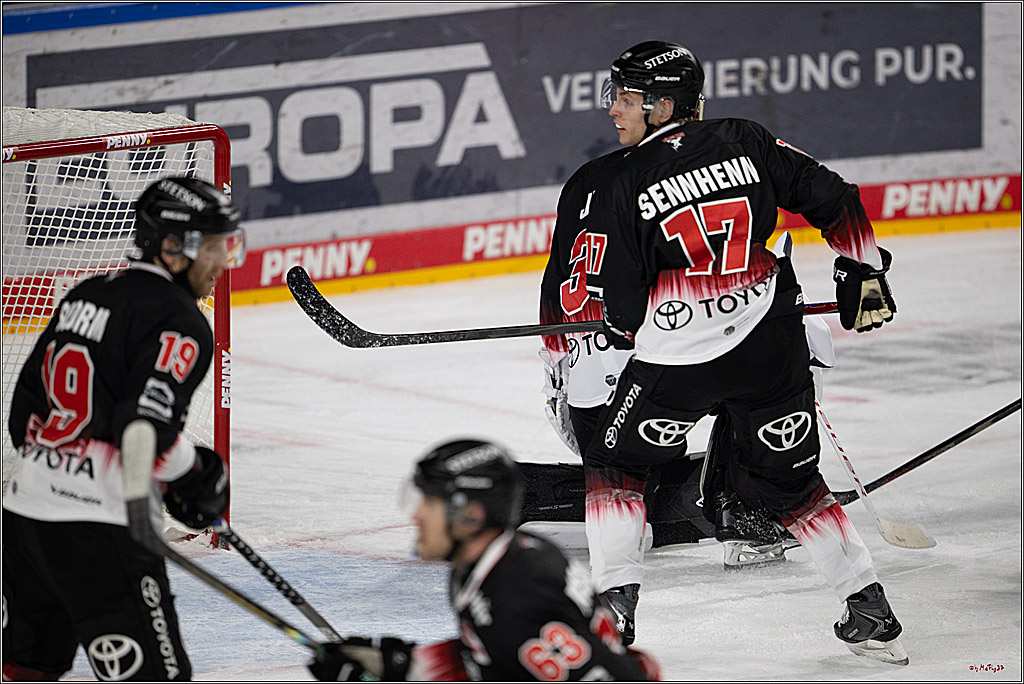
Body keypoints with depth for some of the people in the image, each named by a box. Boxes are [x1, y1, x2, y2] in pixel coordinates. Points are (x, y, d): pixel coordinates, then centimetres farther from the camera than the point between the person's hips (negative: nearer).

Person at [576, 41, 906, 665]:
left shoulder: (622, 188, -6)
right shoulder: (745, 142, 3)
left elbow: (620, 306, -4)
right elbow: (834, 200, 7)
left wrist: (628, 329, 19)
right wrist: (864, 274, 19)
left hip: (678, 353, -4)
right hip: (772, 343, 4)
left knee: (617, 461, 17)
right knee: (791, 480, 18)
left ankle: (616, 602, 6)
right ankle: (872, 612, 16)